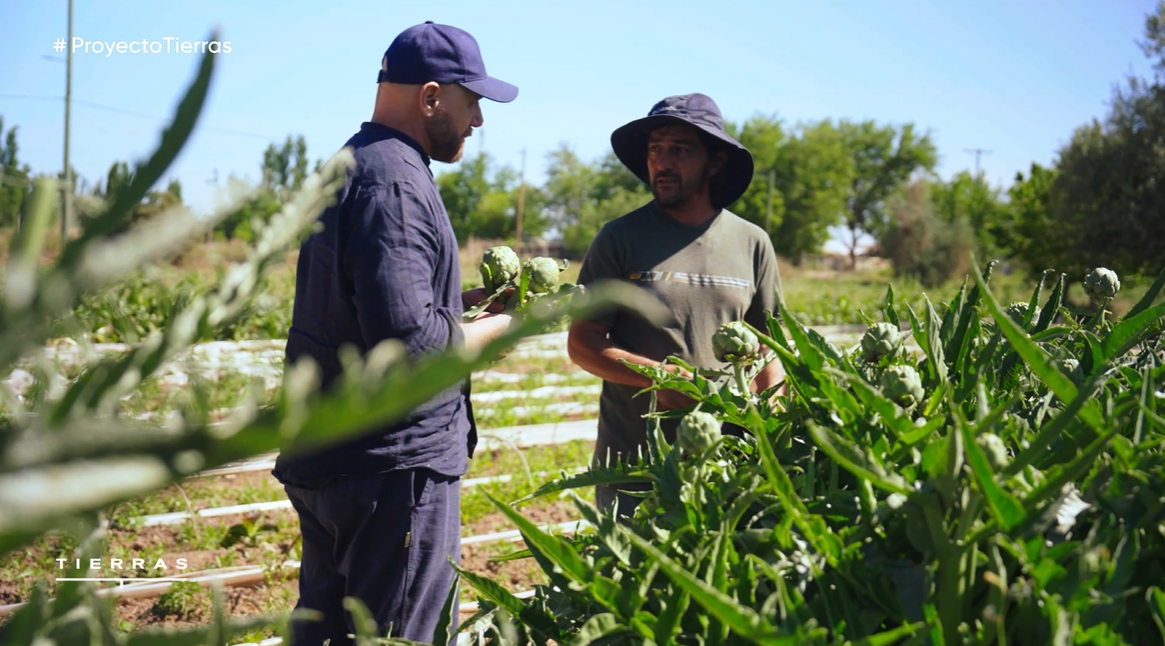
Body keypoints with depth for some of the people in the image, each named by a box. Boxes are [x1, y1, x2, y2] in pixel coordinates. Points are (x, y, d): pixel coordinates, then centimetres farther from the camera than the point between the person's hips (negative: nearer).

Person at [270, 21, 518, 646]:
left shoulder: (347, 167, 15)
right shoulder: (395, 184, -19)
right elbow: (408, 342, -26)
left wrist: (465, 298, 14)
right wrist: (498, 328, -10)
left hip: (323, 459, 10)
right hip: (396, 465, -10)